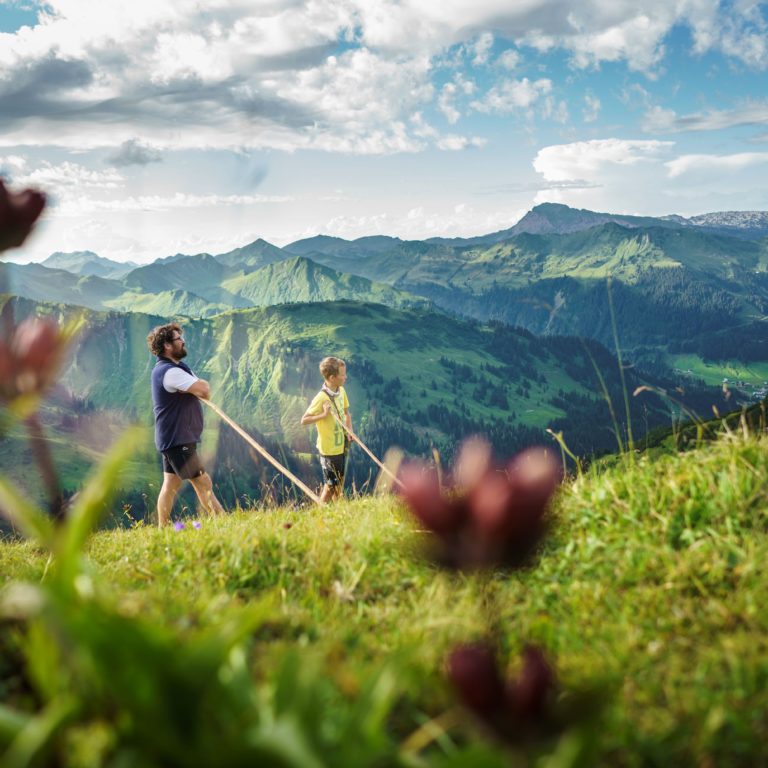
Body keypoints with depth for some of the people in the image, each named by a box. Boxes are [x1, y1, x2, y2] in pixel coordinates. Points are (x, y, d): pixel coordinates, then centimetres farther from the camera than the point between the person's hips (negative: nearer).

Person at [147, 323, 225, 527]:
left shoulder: (175, 368, 16)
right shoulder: (170, 372, -19)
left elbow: (203, 385, 12)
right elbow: (204, 391, -24)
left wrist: (199, 385, -10)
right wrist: (199, 386, -2)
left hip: (172, 439, 10)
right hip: (177, 439, -10)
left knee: (170, 486, 11)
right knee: (203, 483, -7)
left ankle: (162, 530, 15)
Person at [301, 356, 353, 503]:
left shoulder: (341, 391, -1)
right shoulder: (321, 398, -24)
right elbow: (304, 420, -21)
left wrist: (349, 430, -2)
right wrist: (324, 415, -32)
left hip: (341, 446, 8)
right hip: (329, 449, -8)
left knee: (339, 483, 21)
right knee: (330, 485, 4)